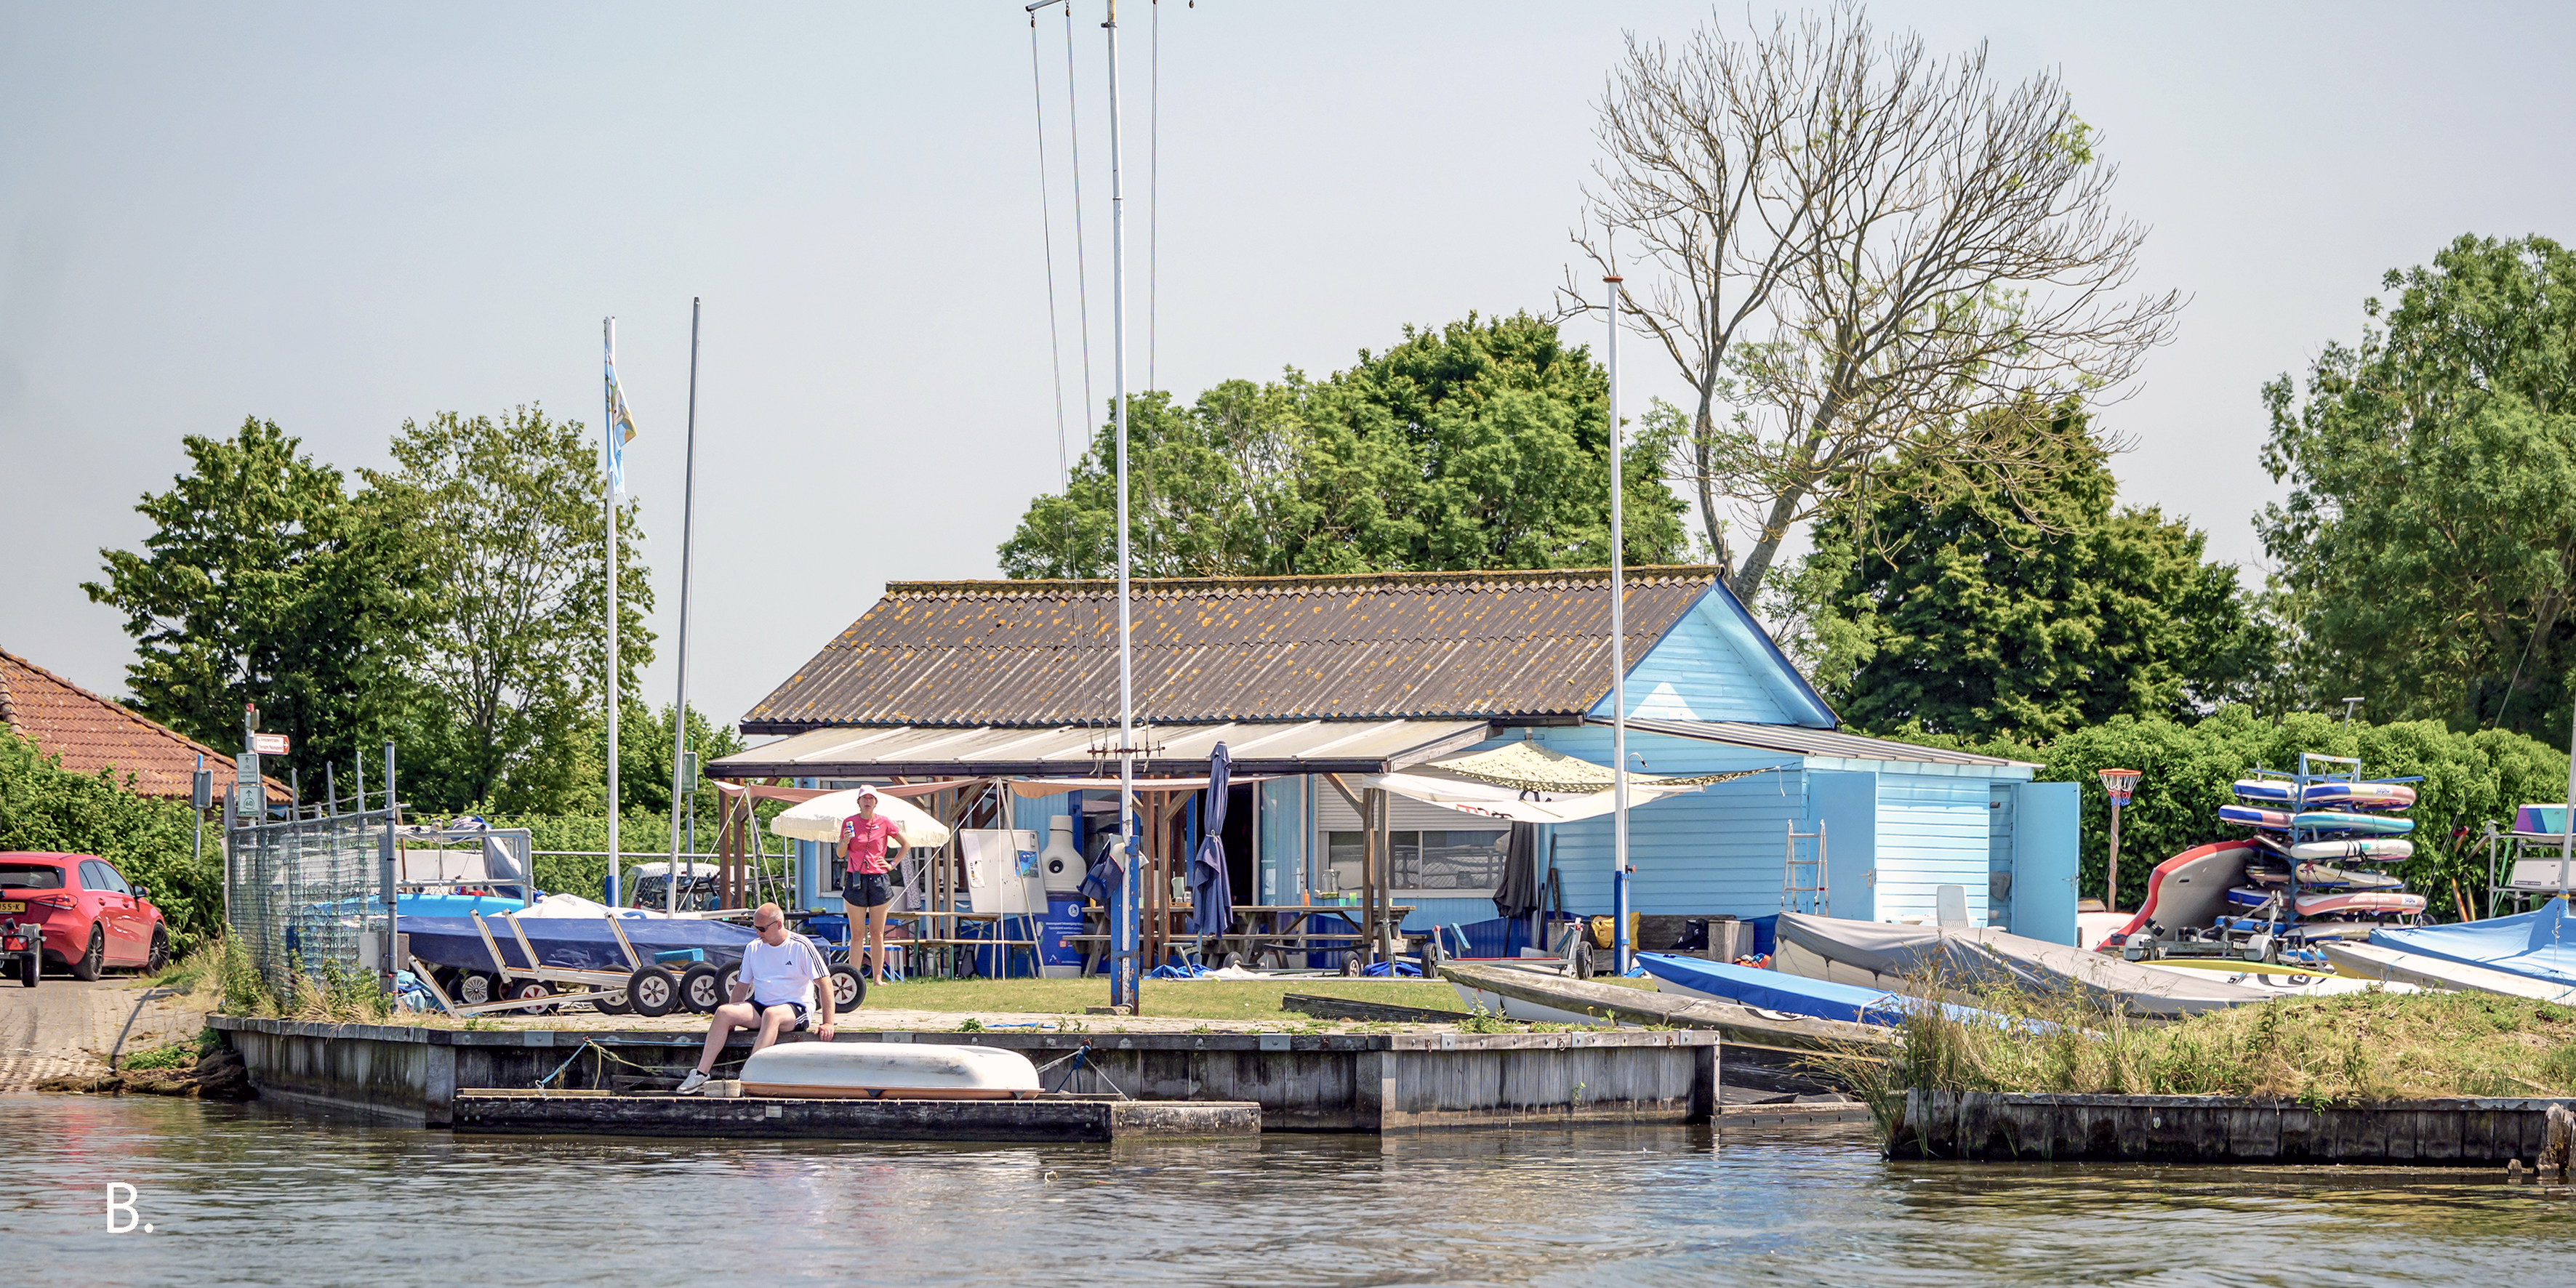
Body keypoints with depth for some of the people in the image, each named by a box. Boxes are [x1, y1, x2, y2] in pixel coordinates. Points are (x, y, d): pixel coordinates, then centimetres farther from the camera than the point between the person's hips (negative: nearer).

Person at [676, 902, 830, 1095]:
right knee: (724, 1012, -22)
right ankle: (700, 1074, -25)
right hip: (760, 1006, 5)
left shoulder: (801, 947, -5)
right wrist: (730, 1020, 8)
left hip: (795, 1009, -5)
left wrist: (827, 1023, -14)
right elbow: (742, 986, 18)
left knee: (771, 1014, -40)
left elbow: (825, 982, -7)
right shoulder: (753, 949, 11)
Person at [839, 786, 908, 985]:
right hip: (855, 880, 0)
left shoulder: (884, 823, 3)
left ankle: (877, 977, 3)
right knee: (856, 934, -1)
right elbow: (841, 854, 9)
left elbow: (906, 844, 14)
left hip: (878, 880, 0)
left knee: (877, 934, 0)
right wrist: (845, 841, -10)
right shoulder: (849, 823, 6)